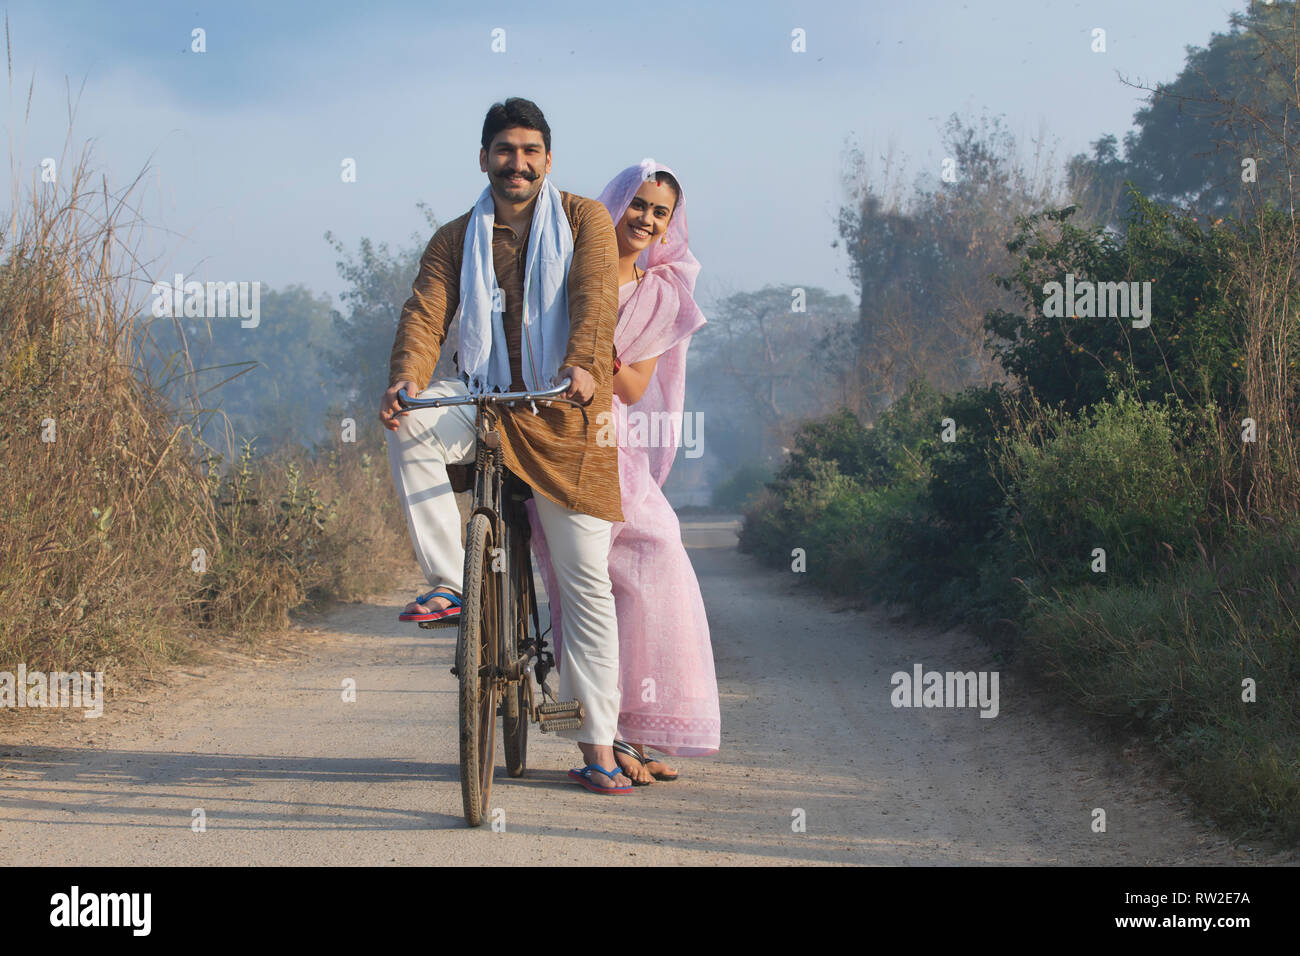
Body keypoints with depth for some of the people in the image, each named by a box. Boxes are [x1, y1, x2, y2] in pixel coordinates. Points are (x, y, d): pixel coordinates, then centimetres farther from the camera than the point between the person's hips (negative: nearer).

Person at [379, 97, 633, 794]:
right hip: (480, 398, 2)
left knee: (587, 582, -3)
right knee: (409, 427, -32)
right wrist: (407, 378, -26)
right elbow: (425, 314, -4)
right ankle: (447, 582, -22)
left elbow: (594, 297, -13)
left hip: (561, 416, -2)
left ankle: (597, 749, 3)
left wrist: (582, 366, -33)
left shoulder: (583, 220, 3)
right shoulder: (456, 241, 10)